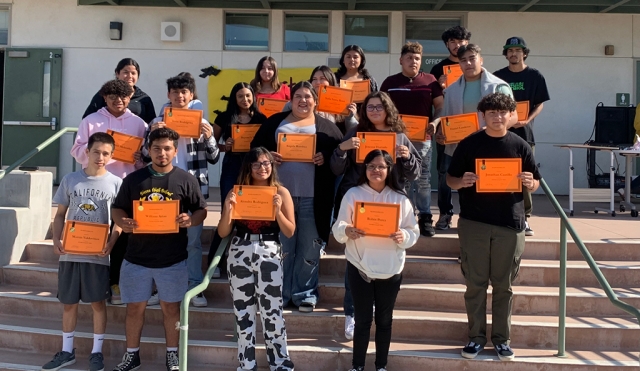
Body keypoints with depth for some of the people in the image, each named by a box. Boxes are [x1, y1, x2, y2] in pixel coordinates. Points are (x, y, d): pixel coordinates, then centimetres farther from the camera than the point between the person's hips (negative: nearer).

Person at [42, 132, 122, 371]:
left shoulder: (115, 183, -1)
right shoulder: (70, 180, 4)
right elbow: (60, 215, 9)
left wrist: (111, 243, -16)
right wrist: (56, 240, -6)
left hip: (98, 255, -2)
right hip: (70, 253, 2)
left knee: (98, 303, 5)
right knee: (68, 303, 10)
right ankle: (67, 352, 24)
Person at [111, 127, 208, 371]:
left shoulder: (186, 180, -2)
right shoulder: (134, 179, 2)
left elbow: (202, 210, 1)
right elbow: (117, 209, 7)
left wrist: (191, 220, -21)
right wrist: (122, 222, -15)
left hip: (173, 259, -1)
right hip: (137, 257, 1)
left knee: (170, 307, 10)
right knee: (135, 307, 10)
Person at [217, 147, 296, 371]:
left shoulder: (281, 192, 2)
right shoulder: (236, 192, 5)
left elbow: (290, 231, 0)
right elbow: (223, 233, 3)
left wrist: (278, 210, -15)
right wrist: (228, 209, -13)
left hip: (269, 254, -2)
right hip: (239, 253, 2)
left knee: (272, 311, -2)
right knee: (243, 312, 8)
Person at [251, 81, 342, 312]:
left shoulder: (326, 126, 11)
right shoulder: (275, 122, 14)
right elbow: (256, 146, 11)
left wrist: (325, 157, -14)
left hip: (312, 198, -1)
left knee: (309, 248, 3)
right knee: (281, 247, 7)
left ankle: (305, 293, 15)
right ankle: (279, 293, 17)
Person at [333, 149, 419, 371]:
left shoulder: (400, 198, 1)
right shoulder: (353, 194, -1)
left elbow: (414, 231, 2)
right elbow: (337, 229, -2)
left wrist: (404, 236, -20)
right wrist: (346, 231, -24)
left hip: (390, 269, 1)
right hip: (360, 267, -1)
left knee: (384, 320, 12)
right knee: (362, 320, 6)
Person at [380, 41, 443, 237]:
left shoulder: (430, 80, 3)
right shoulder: (390, 82, 6)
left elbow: (440, 106, 6)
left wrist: (435, 122, -12)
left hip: (422, 138, -1)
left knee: (423, 179, 1)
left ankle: (425, 218, 7)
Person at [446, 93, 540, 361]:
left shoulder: (520, 146, 4)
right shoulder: (469, 144, 2)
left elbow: (535, 184, 10)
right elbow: (450, 179, 5)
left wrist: (530, 183, -13)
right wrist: (462, 182, -16)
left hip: (510, 223, 1)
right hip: (474, 222, 0)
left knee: (503, 285, 7)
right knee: (475, 283, 5)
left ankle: (502, 338, 18)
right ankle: (476, 336, 16)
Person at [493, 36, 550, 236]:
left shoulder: (535, 76, 5)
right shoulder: (498, 76, 8)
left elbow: (539, 104, 5)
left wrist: (527, 120, -12)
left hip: (524, 133, -1)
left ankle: (524, 218, 7)